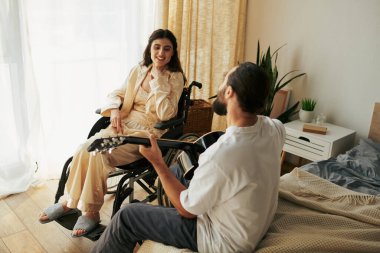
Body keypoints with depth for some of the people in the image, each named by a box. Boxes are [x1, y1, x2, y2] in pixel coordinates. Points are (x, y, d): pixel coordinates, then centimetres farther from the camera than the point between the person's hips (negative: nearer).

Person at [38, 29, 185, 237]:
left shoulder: (175, 77, -5)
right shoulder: (139, 70, 10)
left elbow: (165, 114, -17)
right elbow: (117, 94, 14)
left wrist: (158, 80, -17)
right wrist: (115, 110, -8)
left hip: (147, 132, -5)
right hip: (124, 124, 5)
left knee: (99, 153, -27)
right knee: (86, 148, -21)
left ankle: (91, 212, -10)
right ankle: (71, 202, -4)